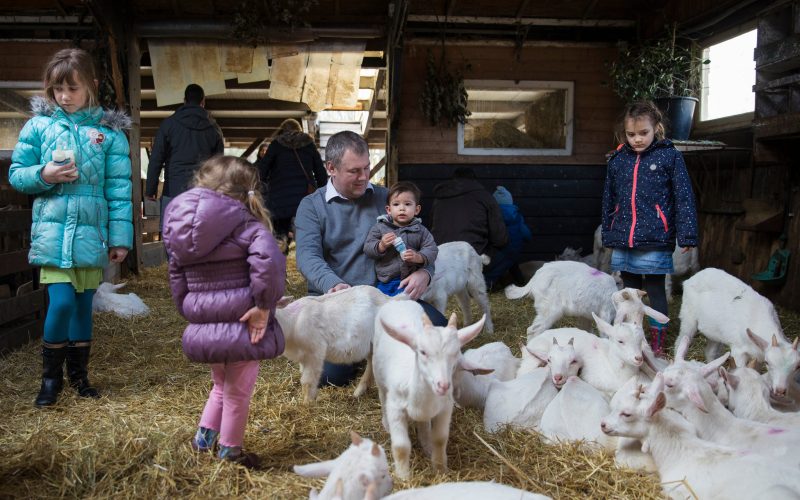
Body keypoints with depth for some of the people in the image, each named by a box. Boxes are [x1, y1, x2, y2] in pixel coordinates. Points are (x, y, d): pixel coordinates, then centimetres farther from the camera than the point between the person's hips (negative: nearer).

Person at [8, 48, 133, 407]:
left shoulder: (109, 131, -1)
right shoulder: (39, 125, 1)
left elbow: (118, 189, -2)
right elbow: (16, 173, 6)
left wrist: (120, 237, -4)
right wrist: (44, 175, -15)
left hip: (91, 234, 1)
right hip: (53, 231, -1)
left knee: (83, 304, 12)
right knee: (61, 302, -9)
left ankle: (79, 372, 30)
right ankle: (51, 374, 15)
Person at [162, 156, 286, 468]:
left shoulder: (179, 227, 7)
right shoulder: (246, 224, -11)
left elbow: (176, 276, 12)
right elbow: (268, 260, -29)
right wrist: (265, 306, -20)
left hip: (204, 325, 5)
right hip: (241, 324, -5)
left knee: (222, 385, 30)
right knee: (237, 392, 13)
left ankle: (204, 435, 32)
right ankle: (230, 453, 26)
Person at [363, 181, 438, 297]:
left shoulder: (420, 230, 6)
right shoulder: (379, 227, 4)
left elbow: (431, 250, 1)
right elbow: (368, 249, 1)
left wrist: (418, 257, -18)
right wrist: (381, 245, -18)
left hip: (410, 282, 0)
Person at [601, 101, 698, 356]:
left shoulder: (669, 156, -2)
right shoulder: (617, 160, 10)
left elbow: (684, 198, -4)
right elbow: (609, 201, 16)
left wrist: (686, 236, -9)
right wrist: (608, 236, 16)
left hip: (655, 241, -4)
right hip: (623, 242, 4)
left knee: (655, 290, 3)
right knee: (630, 290, 14)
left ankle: (657, 341, 15)